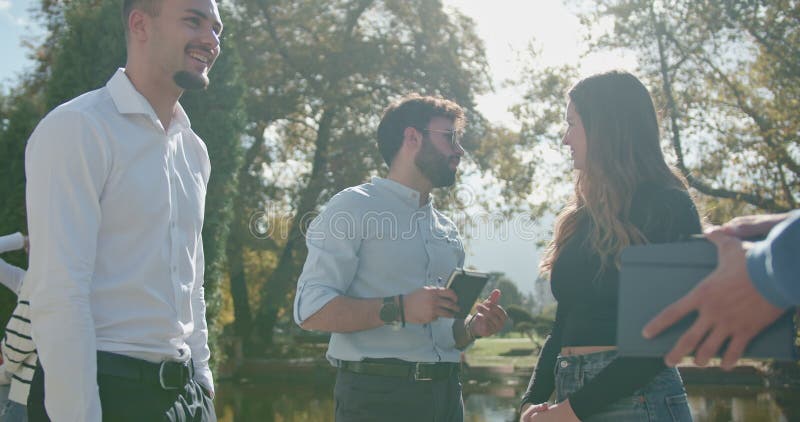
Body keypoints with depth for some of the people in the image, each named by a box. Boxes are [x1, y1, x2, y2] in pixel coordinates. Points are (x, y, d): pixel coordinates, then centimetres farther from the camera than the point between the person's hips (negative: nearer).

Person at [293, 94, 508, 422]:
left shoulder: (447, 230, 17)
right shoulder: (354, 207, -4)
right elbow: (310, 310, -13)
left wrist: (471, 328, 1)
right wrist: (399, 309, -23)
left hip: (445, 395, 6)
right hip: (377, 395, -6)